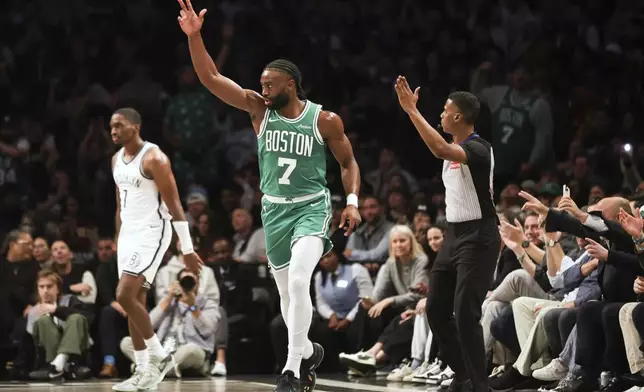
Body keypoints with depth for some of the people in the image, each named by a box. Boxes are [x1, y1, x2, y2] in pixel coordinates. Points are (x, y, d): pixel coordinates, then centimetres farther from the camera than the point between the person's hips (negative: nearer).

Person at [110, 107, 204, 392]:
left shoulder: (154, 158, -15)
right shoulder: (116, 160, 11)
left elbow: (174, 205, -15)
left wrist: (187, 249, -17)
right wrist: (119, 242, 20)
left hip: (152, 233, -8)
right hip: (128, 234, 9)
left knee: (125, 295, -18)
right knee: (134, 301, 6)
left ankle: (159, 356, -4)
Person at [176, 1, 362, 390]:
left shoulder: (325, 120, -9)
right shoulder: (259, 109, -3)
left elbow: (348, 161, 4)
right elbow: (211, 78, -9)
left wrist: (352, 202, -10)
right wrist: (195, 36, -20)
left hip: (312, 208, -4)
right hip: (274, 210, 4)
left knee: (298, 282, -24)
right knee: (287, 293, 13)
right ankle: (308, 351, 37)